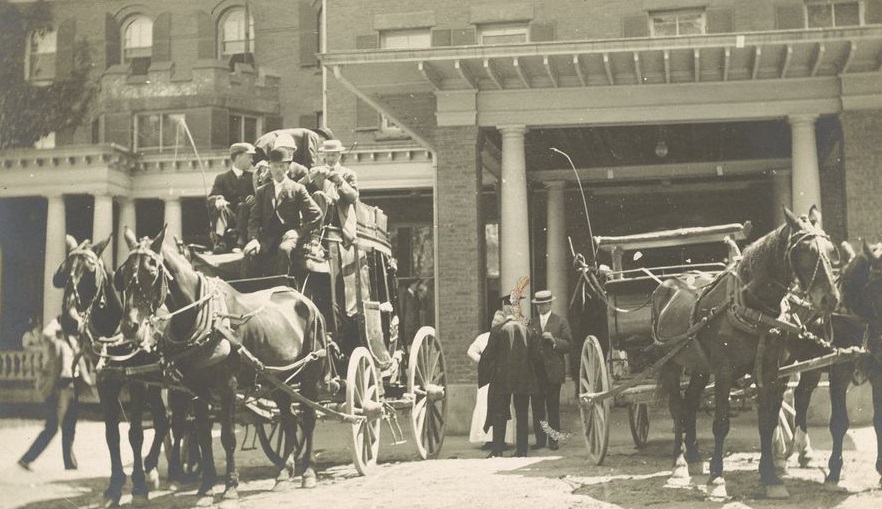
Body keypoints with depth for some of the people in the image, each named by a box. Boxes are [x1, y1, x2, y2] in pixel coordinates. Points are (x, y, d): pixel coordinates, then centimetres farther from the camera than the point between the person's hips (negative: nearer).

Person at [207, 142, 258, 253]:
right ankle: (219, 242, -48)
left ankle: (240, 243, -47)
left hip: (246, 216, 0)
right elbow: (211, 198, -2)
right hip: (228, 216, 0)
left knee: (243, 206, -31)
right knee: (221, 207, -30)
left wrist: (254, 198, -19)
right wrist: (217, 200, -27)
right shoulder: (222, 178, 12)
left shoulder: (252, 176, 18)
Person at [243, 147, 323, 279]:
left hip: (289, 235, -2)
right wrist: (253, 238, -9)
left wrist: (298, 231, -8)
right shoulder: (262, 191, 20)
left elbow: (316, 215, 4)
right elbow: (254, 218, 10)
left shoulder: (298, 189, 11)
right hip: (267, 237, 2)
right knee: (250, 253, -30)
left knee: (284, 249, -38)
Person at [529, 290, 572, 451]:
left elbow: (568, 345, 0)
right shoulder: (532, 323, 13)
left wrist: (554, 340, -16)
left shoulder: (561, 322, 4)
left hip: (553, 370, -3)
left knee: (553, 407, -1)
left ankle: (553, 439, 5)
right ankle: (540, 439, 9)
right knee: (537, 407, 3)